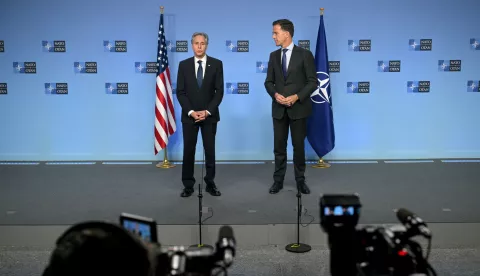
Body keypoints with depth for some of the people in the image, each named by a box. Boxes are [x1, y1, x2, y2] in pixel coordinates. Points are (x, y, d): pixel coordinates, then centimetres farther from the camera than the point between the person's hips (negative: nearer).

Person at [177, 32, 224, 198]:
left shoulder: (216, 64, 1)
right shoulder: (184, 65, 3)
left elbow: (219, 91, -3)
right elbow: (180, 92, -1)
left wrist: (207, 111, -13)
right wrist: (191, 112, -12)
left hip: (209, 115, 0)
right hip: (189, 115, 0)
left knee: (210, 150, 5)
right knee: (188, 150, 2)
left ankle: (210, 183, 15)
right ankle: (188, 185, 11)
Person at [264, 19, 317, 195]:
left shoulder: (305, 54, -5)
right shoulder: (274, 55, 8)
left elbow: (312, 82, -7)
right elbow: (268, 81, 9)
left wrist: (296, 97, -18)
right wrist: (275, 94, -11)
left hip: (298, 108, -3)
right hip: (279, 108, 3)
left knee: (299, 145, 6)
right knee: (279, 146, 6)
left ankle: (300, 180, 18)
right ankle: (278, 180, 15)